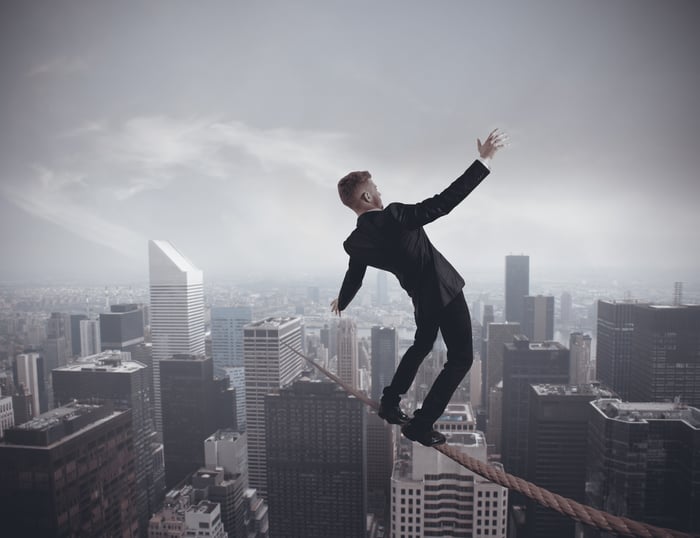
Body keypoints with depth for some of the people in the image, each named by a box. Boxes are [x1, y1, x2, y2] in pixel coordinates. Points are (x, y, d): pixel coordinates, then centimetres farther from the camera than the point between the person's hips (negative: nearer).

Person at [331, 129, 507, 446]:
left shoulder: (355, 242, -6)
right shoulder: (394, 216, -26)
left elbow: (354, 277, 10)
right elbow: (444, 202, -30)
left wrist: (342, 302, 32)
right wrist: (484, 160, -24)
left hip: (421, 298, 7)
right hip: (445, 290, -7)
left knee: (422, 345, 32)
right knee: (460, 359, 5)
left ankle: (389, 403, 34)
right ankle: (420, 426, 4)